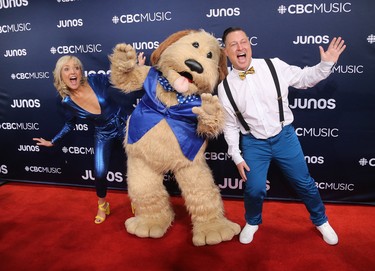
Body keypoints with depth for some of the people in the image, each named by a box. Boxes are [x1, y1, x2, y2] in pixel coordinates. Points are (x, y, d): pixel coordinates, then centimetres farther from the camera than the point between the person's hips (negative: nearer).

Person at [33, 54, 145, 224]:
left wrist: (138, 67, -20)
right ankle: (102, 205, 24)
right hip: (103, 134, 0)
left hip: (123, 124, 0)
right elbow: (70, 124, 6)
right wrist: (52, 142, 10)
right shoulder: (67, 102, -14)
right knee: (99, 173, -9)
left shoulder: (96, 80, -19)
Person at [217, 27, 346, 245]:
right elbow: (230, 125, 1)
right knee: (254, 189, -3)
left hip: (285, 137, 1)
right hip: (253, 143, 0)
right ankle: (253, 222, 32)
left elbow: (304, 78, 7)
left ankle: (321, 221, 40)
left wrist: (326, 64, -9)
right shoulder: (225, 87, -5)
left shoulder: (274, 66, -7)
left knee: (304, 183, 12)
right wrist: (237, 157, -2)